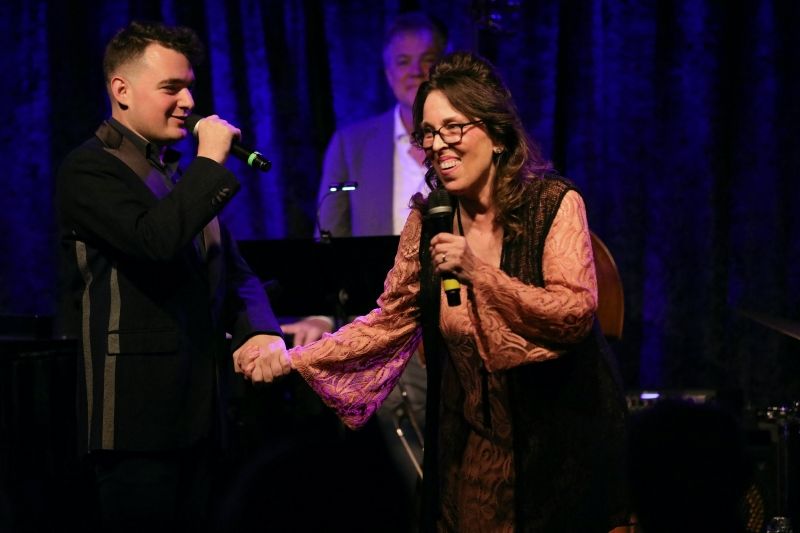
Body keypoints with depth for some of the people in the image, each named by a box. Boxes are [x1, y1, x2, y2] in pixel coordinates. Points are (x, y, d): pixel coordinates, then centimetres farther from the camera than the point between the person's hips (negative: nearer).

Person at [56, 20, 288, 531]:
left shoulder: (185, 174, 18)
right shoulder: (90, 169, -8)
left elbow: (236, 272, 18)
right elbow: (154, 240, -25)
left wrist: (261, 331, -2)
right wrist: (211, 162, -15)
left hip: (198, 412, 8)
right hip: (135, 417, -8)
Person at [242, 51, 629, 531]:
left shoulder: (554, 203, -11)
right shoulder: (428, 221, 2)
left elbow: (576, 313, -18)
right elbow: (389, 321, 4)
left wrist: (478, 272, -27)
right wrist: (295, 359, -7)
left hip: (559, 429, -4)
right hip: (469, 438, 4)